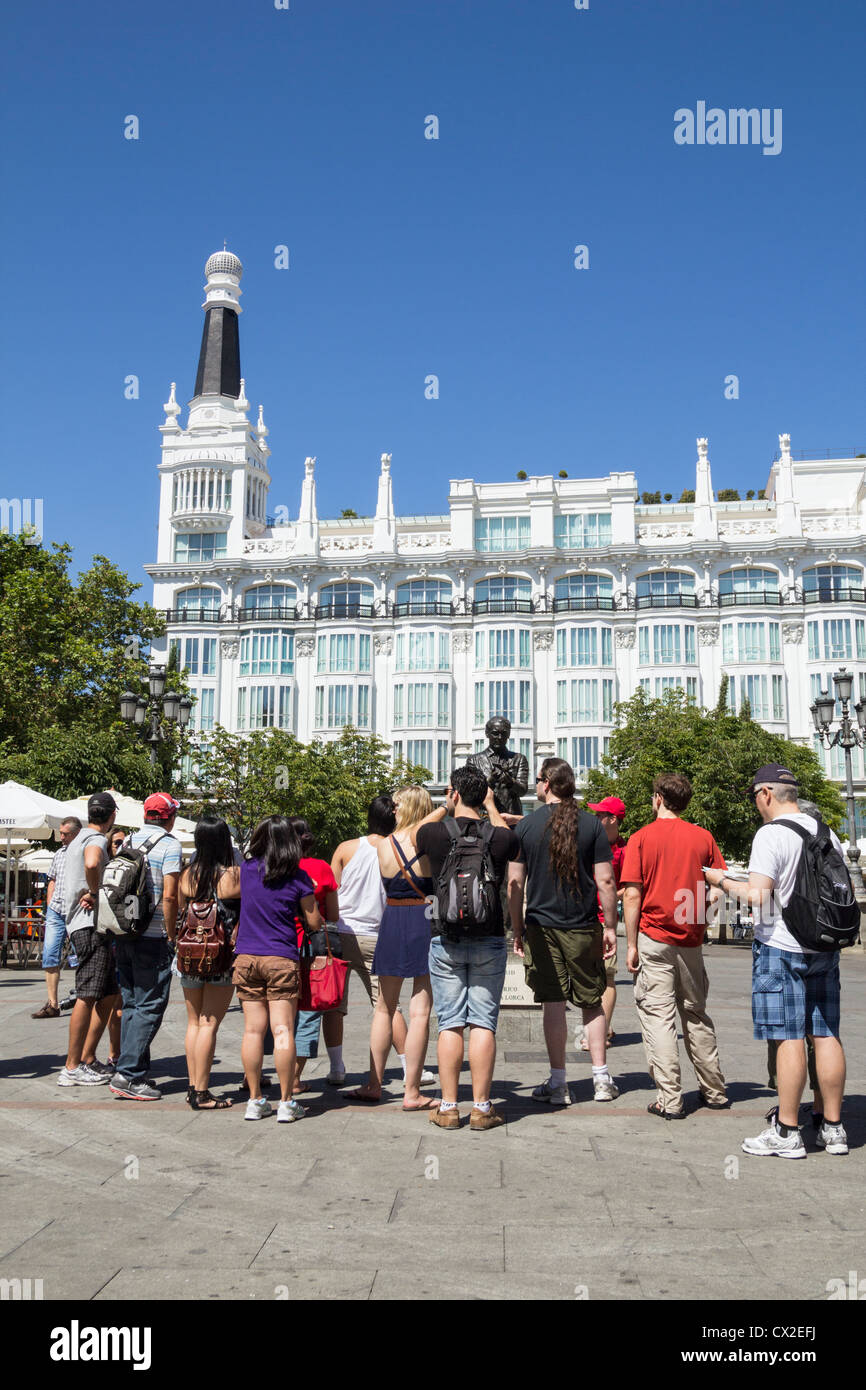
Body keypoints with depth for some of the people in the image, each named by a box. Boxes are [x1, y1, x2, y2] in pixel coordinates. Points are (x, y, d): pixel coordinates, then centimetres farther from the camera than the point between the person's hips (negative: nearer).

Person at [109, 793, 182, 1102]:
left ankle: (132, 1070, 17)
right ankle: (128, 1074, -6)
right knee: (149, 1007, -2)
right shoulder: (169, 845, -9)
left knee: (131, 1004, 14)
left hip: (124, 935, 7)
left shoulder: (128, 841, 11)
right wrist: (171, 936, -8)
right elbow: (169, 896, -15)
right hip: (153, 937, -7)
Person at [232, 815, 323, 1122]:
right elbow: (314, 924, 3)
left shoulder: (246, 870, 2)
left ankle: (255, 1100, 12)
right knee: (283, 1030, 0)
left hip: (246, 958, 3)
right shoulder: (299, 878, -4)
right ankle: (286, 1103, 4)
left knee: (253, 1029, 6)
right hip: (282, 959, -2)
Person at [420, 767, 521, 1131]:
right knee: (483, 1024, 3)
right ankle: (481, 1107, 6)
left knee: (450, 1024, 5)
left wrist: (448, 809, 31)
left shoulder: (433, 833, -7)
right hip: (489, 943, 0)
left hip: (446, 942, 0)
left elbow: (417, 838, 19)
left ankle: (448, 1107, 9)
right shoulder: (499, 837, -5)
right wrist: (492, 807, 32)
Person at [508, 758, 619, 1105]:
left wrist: (517, 929, 7)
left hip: (542, 927, -1)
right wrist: (610, 927, 4)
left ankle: (558, 1083, 8)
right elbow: (605, 881, -4)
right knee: (592, 1002, 13)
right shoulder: (591, 824, -2)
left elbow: (514, 883, -2)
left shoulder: (526, 826, -3)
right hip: (584, 928, 1)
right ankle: (601, 1079, 16)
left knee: (553, 1003, 4)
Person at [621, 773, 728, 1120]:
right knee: (696, 1015, 17)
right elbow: (720, 889, 3)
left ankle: (670, 1100, -1)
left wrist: (632, 944, -4)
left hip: (655, 938, -4)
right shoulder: (702, 837, 3)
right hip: (691, 940, 4)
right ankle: (714, 1091, 25)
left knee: (658, 1016, 0)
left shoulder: (641, 838, -6)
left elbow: (632, 895, -9)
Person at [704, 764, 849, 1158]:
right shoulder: (826, 833, 10)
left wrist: (720, 879, -5)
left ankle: (787, 1132, 3)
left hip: (780, 948, -7)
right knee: (826, 1036, 10)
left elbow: (757, 897, -20)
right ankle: (833, 1128, 17)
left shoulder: (771, 834, -13)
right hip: (824, 948, 7)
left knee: (789, 1038, -3)